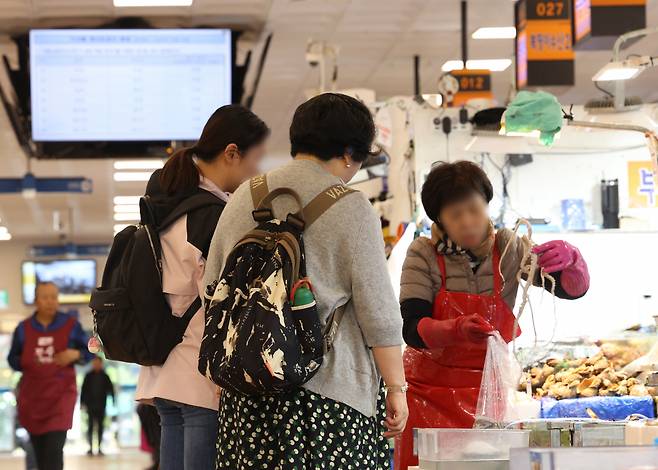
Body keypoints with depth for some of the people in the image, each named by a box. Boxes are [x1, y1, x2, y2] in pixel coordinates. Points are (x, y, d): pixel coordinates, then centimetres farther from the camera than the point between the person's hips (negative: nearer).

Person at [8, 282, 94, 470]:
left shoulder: (71, 325, 3)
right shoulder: (23, 329, 5)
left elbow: (88, 352, 10)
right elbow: (13, 359, 12)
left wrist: (75, 354, -12)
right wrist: (25, 363, -9)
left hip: (61, 393, -2)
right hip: (32, 396, 2)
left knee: (54, 449, -16)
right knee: (39, 449, 7)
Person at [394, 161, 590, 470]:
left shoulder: (507, 248, -2)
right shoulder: (424, 255, -9)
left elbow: (574, 289, -3)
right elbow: (412, 328, -17)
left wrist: (570, 258, -27)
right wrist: (458, 329, -37)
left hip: (491, 392, 2)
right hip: (430, 392, -2)